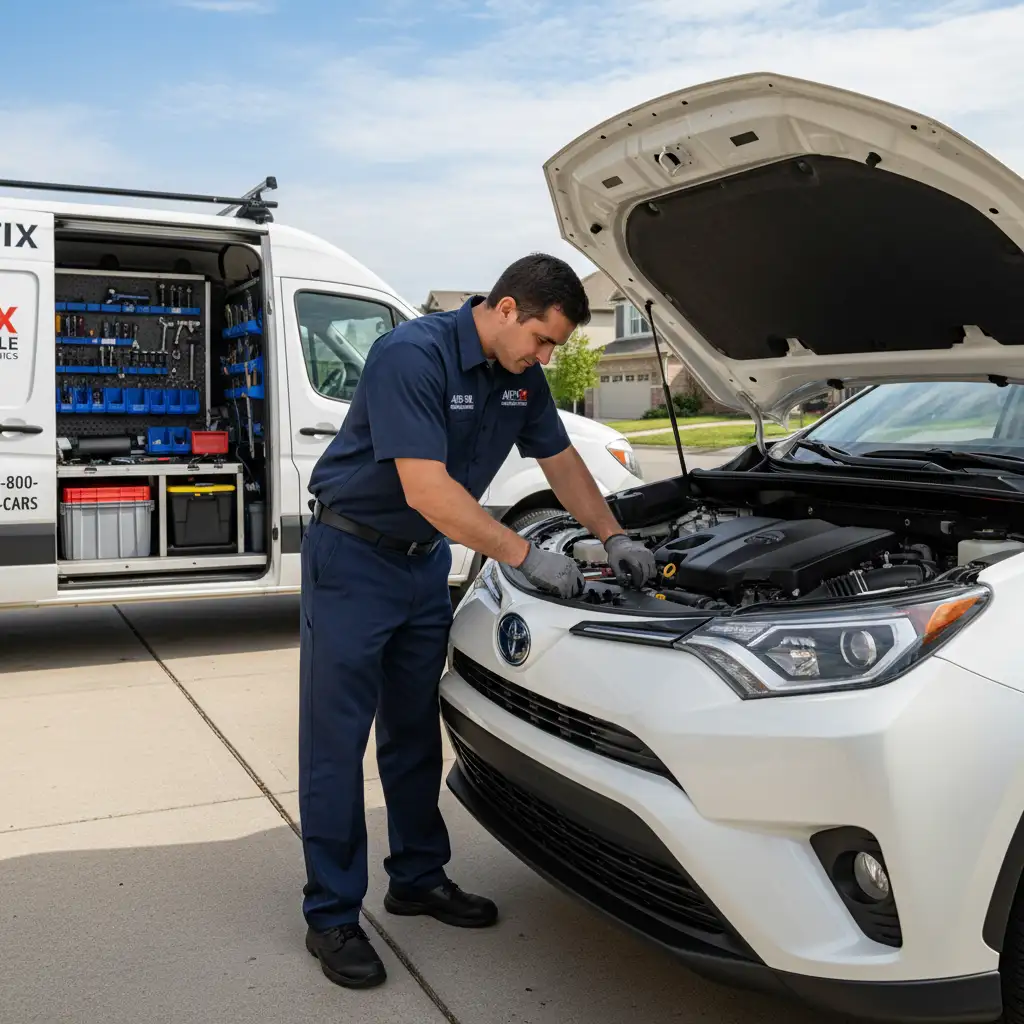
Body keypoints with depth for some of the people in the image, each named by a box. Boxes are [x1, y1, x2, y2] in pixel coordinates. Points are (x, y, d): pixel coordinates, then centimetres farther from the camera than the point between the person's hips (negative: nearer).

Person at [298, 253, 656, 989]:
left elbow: (562, 461, 12)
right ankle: (332, 915, 11)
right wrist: (525, 555, -27)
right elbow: (426, 490, -31)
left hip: (426, 561, 8)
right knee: (337, 739, 0)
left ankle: (419, 877, 30)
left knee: (414, 731, 16)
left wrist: (615, 538, 2)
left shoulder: (521, 376, 0)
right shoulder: (412, 355, -25)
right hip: (353, 558, -7)